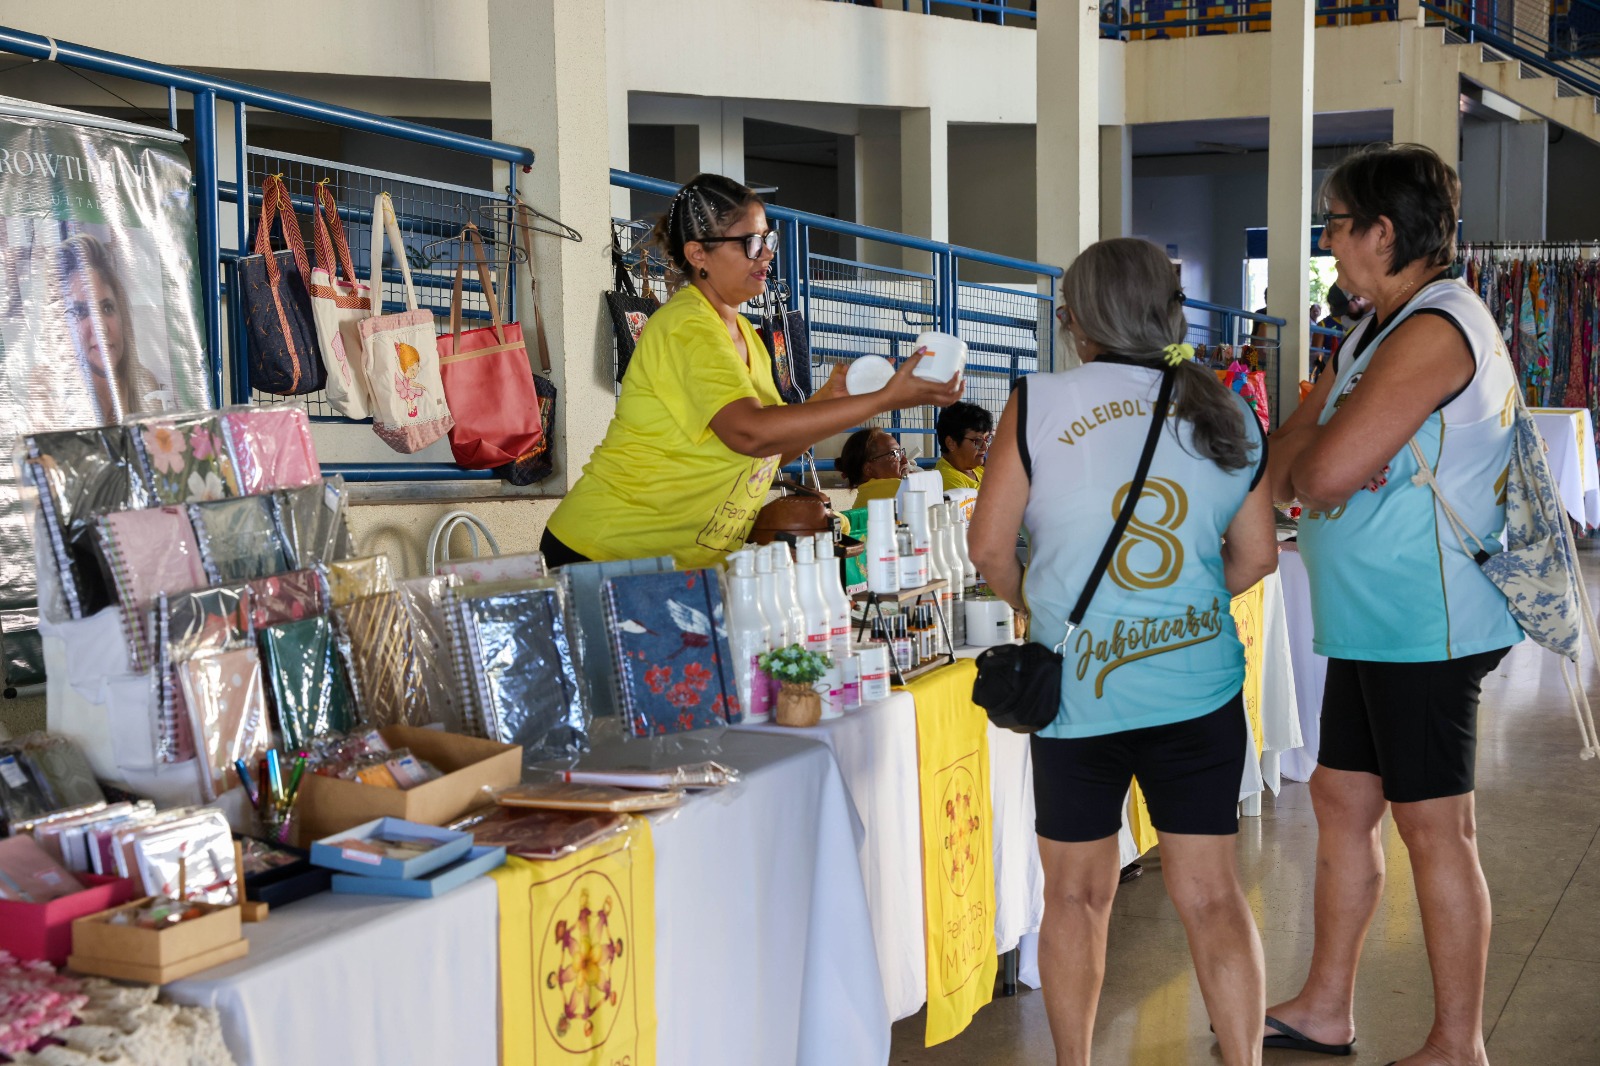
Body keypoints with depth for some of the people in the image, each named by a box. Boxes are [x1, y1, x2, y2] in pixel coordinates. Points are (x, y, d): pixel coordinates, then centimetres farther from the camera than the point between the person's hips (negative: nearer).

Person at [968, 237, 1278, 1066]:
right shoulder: (1227, 416, 4)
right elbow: (1257, 556, 9)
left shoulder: (1040, 404, -7)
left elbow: (991, 547, -5)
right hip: (1202, 691, 2)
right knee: (1211, 894, 9)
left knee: (1077, 896, 12)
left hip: (1078, 689, -2)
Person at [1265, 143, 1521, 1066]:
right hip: (1374, 624, 10)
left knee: (1434, 825, -1)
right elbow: (1289, 458, 14)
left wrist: (1304, 462, -2)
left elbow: (1325, 472, -24)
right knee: (1343, 798, 15)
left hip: (1425, 626, -10)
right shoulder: (1377, 333, 16)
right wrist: (1310, 459, -7)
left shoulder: (1434, 331, -18)